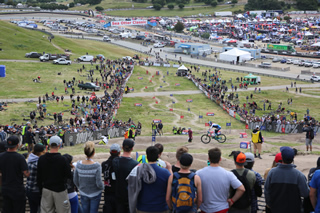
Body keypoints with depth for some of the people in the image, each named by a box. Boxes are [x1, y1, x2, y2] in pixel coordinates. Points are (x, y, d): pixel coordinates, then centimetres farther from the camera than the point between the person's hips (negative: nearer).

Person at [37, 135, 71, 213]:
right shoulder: (62, 159, -15)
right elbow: (69, 175, -9)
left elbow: (39, 177, 5)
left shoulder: (41, 159, -2)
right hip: (60, 190, -4)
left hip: (46, 190, 4)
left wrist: (41, 189, 16)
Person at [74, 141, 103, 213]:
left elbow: (75, 180, -2)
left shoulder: (78, 164, -12)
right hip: (95, 194, -3)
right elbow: (99, 183, -20)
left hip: (83, 194, 3)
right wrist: (101, 187, 3)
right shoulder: (96, 166, -23)